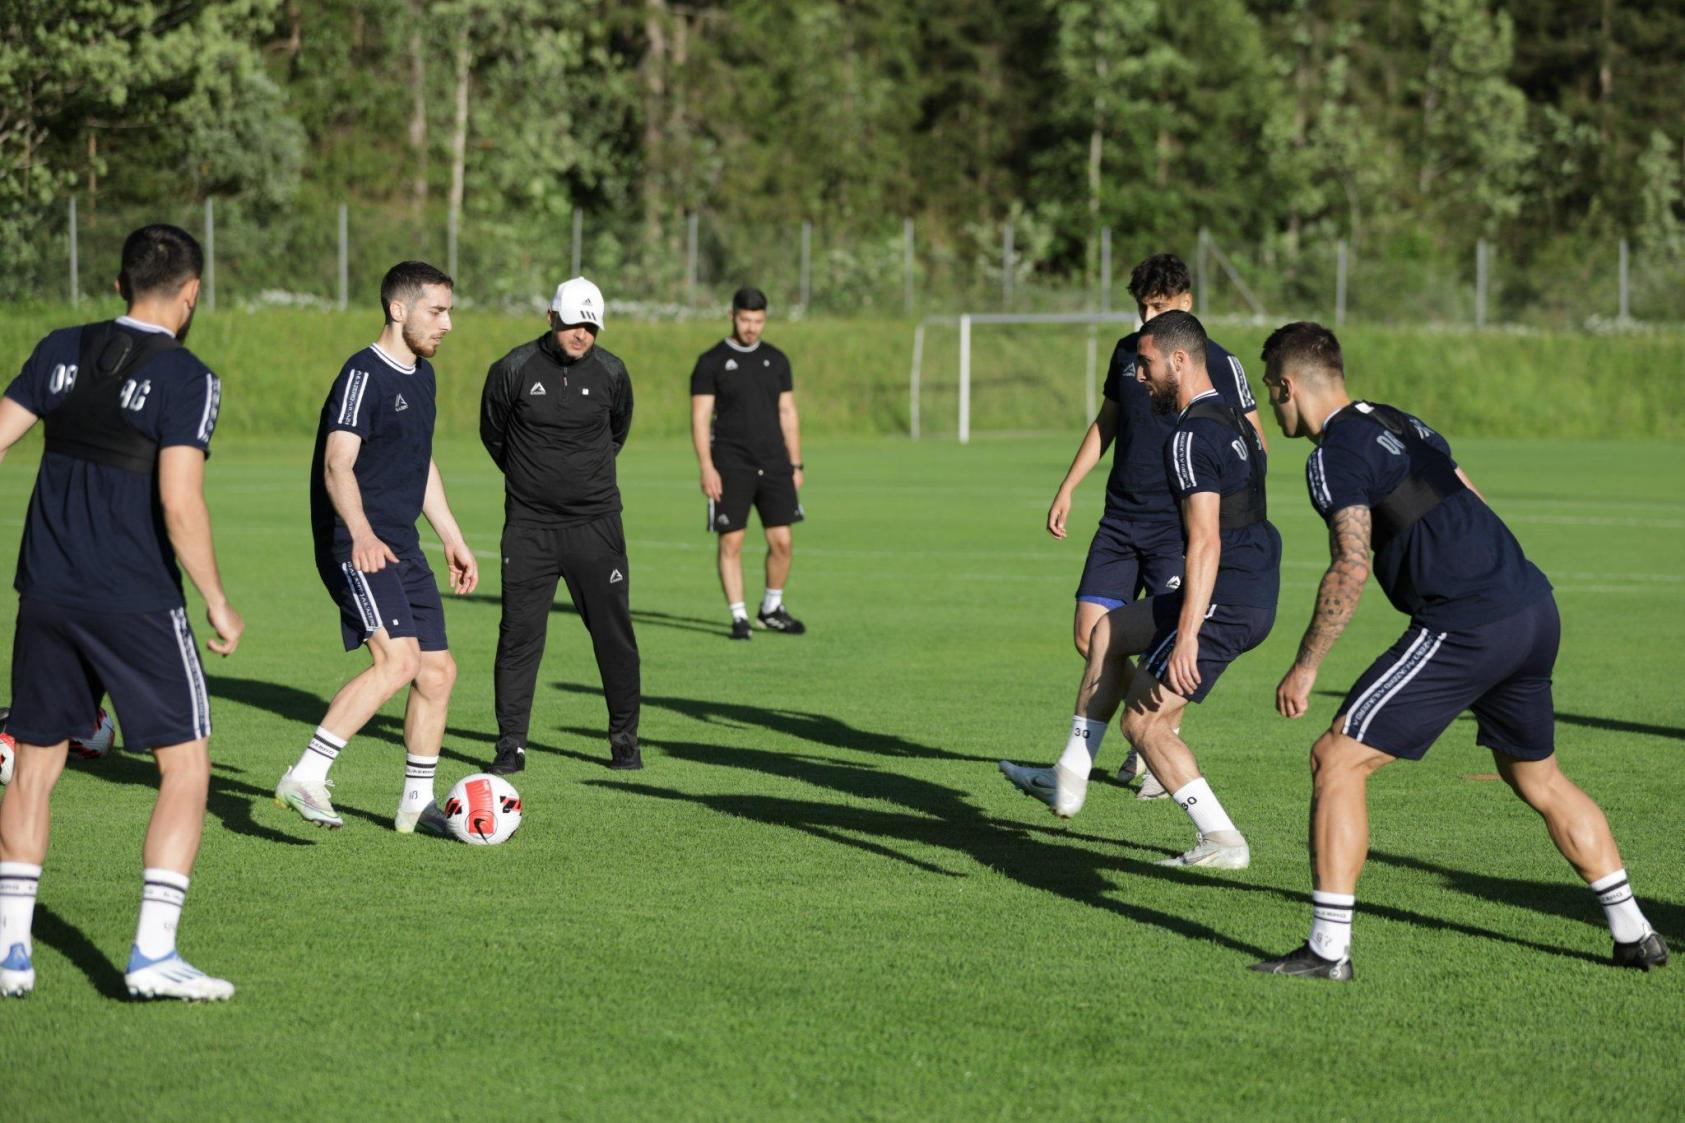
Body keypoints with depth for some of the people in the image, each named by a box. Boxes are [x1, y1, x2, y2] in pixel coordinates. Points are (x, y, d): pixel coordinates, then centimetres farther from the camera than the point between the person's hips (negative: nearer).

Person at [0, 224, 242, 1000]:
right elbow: (179, 505, -17)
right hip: (137, 602, -6)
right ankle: (153, 954, -6)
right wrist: (219, 606, -7)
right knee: (185, 767, 2)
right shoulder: (185, 378, -10)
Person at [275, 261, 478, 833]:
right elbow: (337, 464, -24)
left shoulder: (422, 376, 16)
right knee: (398, 659, -23)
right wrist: (361, 533, -39)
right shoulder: (364, 374, -13)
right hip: (356, 545, -9)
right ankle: (304, 778, -22)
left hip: (402, 547, 9)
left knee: (438, 671, 9)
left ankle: (416, 802, 21)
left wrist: (453, 539, 28)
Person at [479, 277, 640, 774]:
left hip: (596, 523, 1)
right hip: (529, 525, -1)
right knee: (519, 634, -3)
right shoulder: (513, 370, -5)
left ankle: (624, 738, 14)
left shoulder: (611, 373, 0)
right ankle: (511, 743, 4)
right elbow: (492, 432, 11)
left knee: (613, 631, 2)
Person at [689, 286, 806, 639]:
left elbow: (787, 414, 14)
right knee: (731, 543, -4)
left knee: (781, 541, 1)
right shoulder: (711, 362, -2)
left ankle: (771, 610, 20)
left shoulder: (776, 359, 10)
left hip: (773, 464, 4)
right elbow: (700, 417, -5)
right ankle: (739, 617, 4)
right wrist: (706, 467, -13)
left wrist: (795, 465, 10)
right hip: (731, 466, -3)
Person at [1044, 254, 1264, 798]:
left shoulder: (1218, 363, -6)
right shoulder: (1127, 351, 9)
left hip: (1178, 525, -5)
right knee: (1089, 633, -2)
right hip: (1119, 520, 5)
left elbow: (1254, 441, -3)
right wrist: (1068, 488, 18)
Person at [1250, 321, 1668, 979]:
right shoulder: (1403, 424, 20)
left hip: (1465, 629, -9)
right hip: (1535, 609, 9)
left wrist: (1305, 667, -11)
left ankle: (1329, 949, -6)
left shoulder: (1334, 455, -6)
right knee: (1538, 779, 25)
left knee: (1337, 760, -3)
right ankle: (1634, 934, 27)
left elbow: (1351, 569, -17)